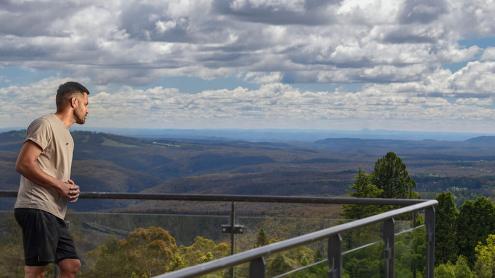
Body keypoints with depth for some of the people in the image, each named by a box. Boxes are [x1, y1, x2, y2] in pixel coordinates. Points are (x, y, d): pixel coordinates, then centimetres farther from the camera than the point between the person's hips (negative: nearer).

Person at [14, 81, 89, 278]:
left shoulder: (65, 135, 23)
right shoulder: (45, 125, -6)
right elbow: (23, 164, -16)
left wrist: (69, 187, 7)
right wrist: (60, 185, -14)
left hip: (54, 213, 10)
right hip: (37, 209, -10)